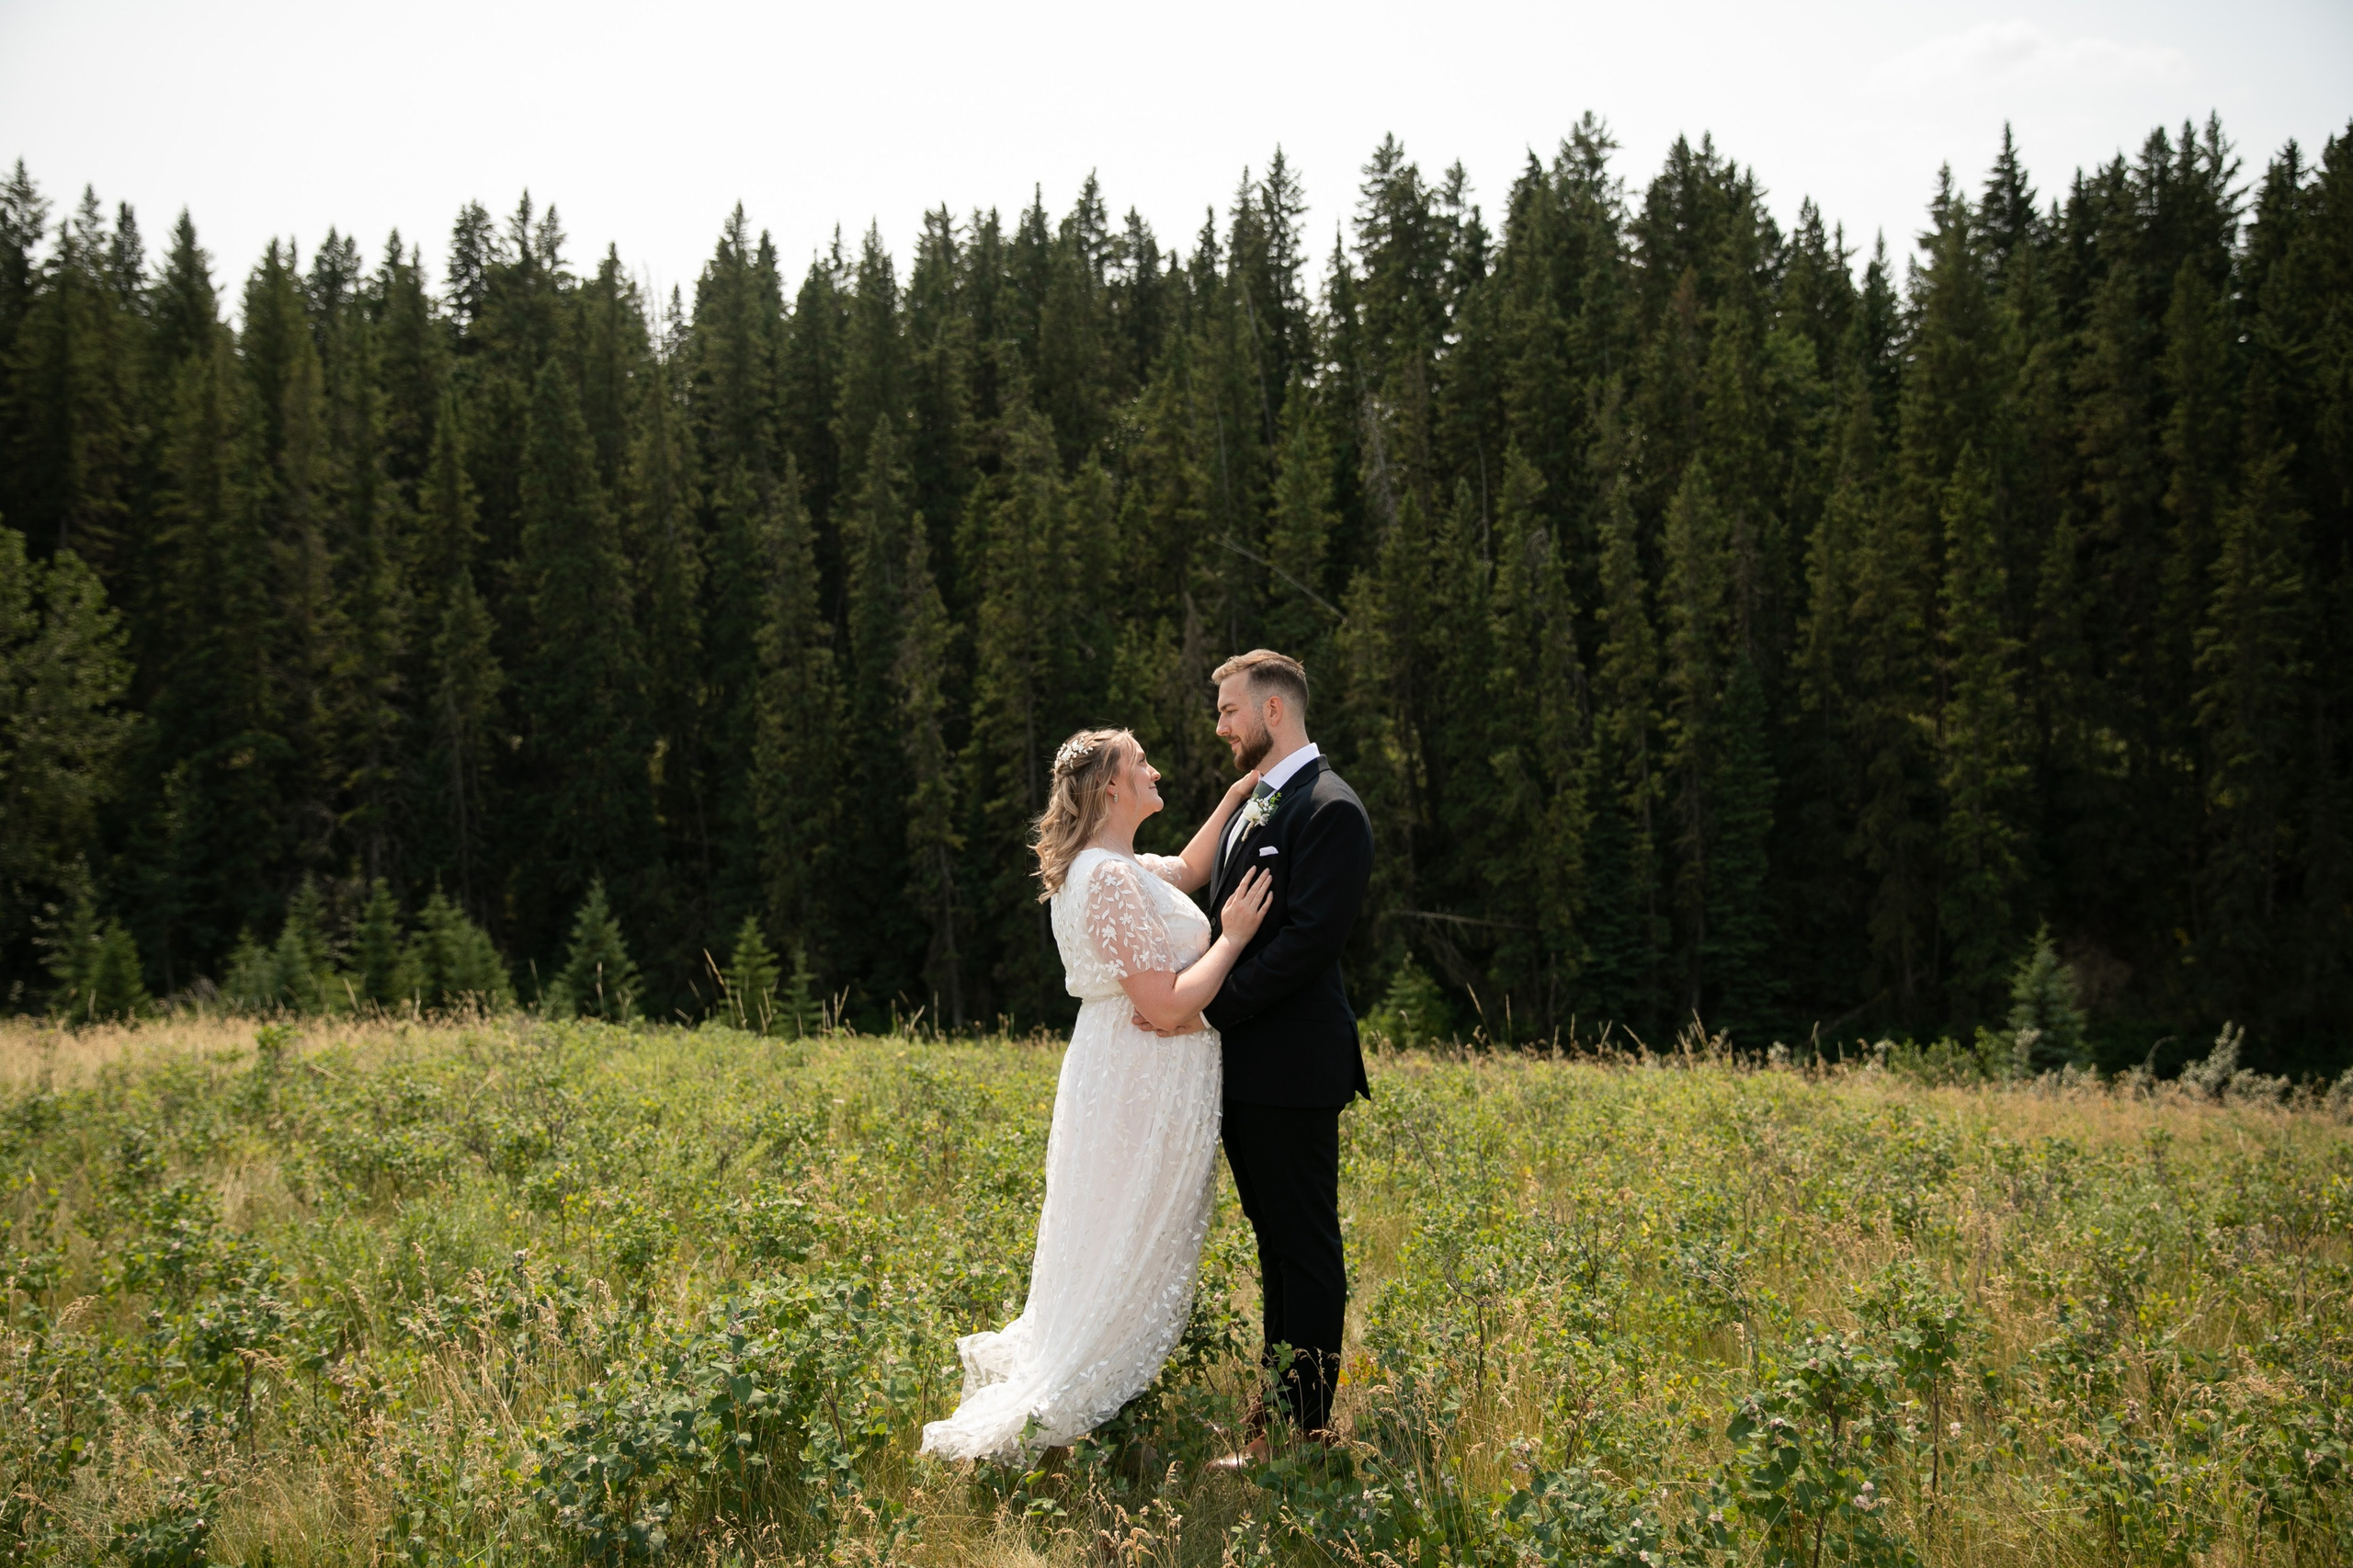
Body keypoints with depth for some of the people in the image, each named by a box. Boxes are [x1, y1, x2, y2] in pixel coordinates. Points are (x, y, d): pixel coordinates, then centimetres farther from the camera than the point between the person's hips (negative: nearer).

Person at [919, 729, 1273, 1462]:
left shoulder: (1114, 866, 9)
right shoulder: (1112, 879, -22)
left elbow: (1188, 870, 28)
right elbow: (1167, 1005, -25)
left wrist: (1238, 793, 18)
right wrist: (1232, 939, -13)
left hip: (1122, 1078, 10)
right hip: (1147, 1089, -10)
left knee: (1112, 1259, 19)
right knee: (1130, 1263, 1)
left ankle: (1014, 1367, 26)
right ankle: (1054, 1414, 10)